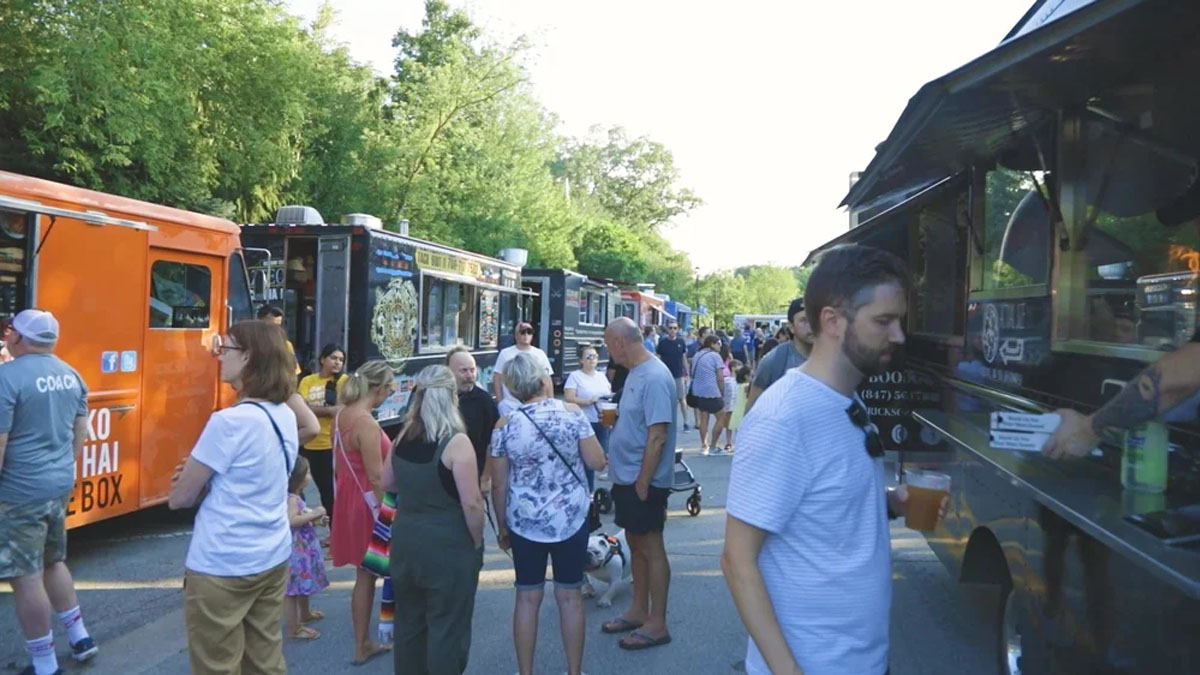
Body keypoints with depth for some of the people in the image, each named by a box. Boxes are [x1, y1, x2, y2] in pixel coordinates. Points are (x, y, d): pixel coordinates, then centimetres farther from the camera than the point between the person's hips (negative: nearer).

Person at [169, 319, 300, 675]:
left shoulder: (229, 421, -20)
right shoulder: (286, 416, 3)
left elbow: (179, 497, -11)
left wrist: (191, 484, 8)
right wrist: (204, 478, -1)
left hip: (222, 568, -7)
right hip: (273, 559, 7)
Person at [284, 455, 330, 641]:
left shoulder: (295, 497, 11)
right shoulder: (291, 499, -21)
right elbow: (291, 521, -36)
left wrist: (314, 518, 10)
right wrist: (313, 514, -27)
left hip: (303, 549, 11)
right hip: (295, 551, -11)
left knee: (303, 586, 27)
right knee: (292, 590, -3)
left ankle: (305, 613, 45)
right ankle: (294, 629, 2)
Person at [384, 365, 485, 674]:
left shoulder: (403, 437, 0)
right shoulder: (456, 442, -19)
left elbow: (387, 483, 15)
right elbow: (471, 504, -20)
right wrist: (477, 543, -6)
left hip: (406, 541, 6)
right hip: (448, 546, -6)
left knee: (408, 622, 20)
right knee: (446, 628, 7)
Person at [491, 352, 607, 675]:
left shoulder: (504, 426, -7)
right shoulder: (571, 412, -9)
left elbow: (499, 484, -2)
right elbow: (597, 463, -7)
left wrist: (502, 527, 10)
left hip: (524, 521, 0)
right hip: (571, 518, 0)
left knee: (527, 597, 12)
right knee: (570, 595, 12)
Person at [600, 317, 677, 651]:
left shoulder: (655, 377, -21)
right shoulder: (636, 372, 8)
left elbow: (657, 436, -23)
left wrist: (642, 484, -21)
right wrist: (614, 417, 3)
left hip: (643, 481, -9)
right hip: (626, 477, 9)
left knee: (651, 549, 2)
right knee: (636, 544, 18)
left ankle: (657, 623, 15)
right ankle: (639, 611, 32)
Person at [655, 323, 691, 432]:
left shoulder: (681, 342, 1)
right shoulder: (662, 342, -2)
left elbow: (684, 358, 7)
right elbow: (658, 359, 2)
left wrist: (686, 374, 5)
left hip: (679, 375, 0)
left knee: (682, 399, 2)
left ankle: (686, 422, 9)